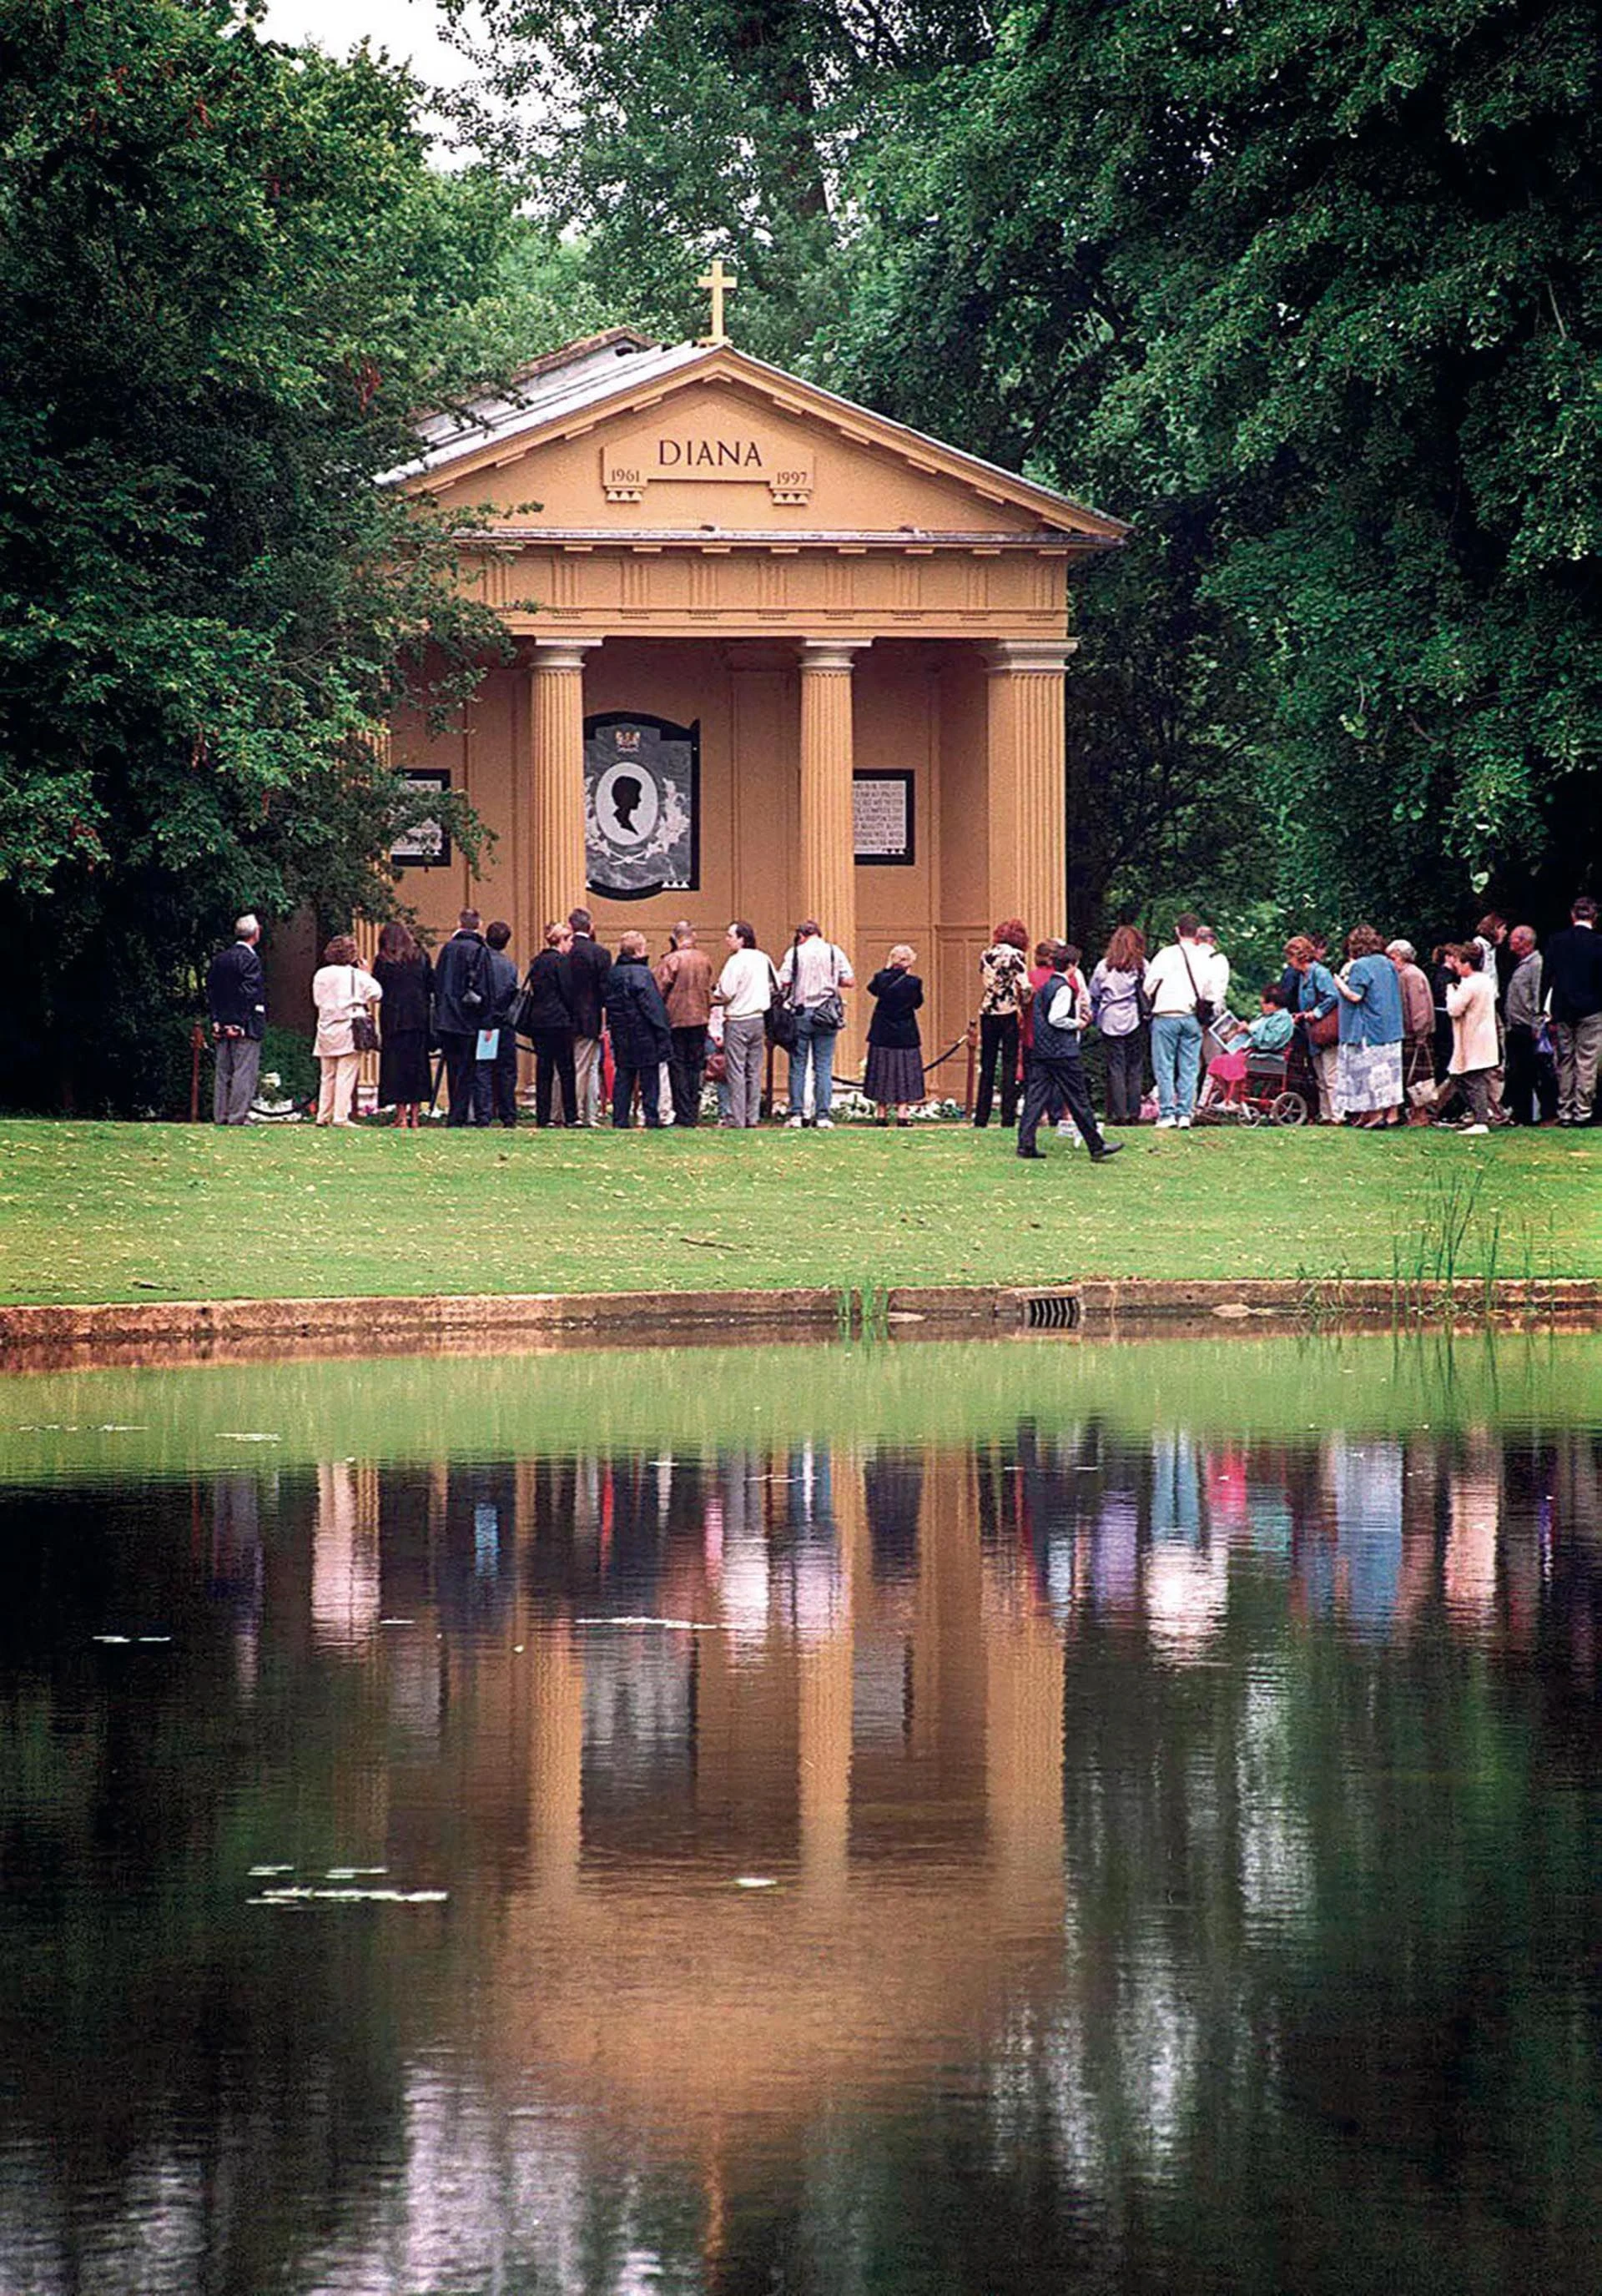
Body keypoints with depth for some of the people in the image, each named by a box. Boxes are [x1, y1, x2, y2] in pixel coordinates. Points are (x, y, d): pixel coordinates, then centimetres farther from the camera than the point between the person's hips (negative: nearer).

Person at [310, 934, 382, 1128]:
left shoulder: (321, 975, 5)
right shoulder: (357, 976, -7)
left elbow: (317, 1000, 11)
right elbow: (375, 993, -4)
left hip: (326, 1030, 4)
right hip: (348, 1028, -4)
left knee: (328, 1076, 12)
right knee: (346, 1076, -4)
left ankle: (323, 1116, 12)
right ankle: (341, 1117, -9)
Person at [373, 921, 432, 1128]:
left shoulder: (383, 961, -1)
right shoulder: (421, 957, 7)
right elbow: (432, 987, 7)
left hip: (394, 1019, -3)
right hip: (420, 1018, 3)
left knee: (396, 1066, 1)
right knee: (418, 1064, 7)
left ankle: (401, 1117, -3)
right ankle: (414, 1117, 6)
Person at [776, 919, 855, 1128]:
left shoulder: (795, 952, -2)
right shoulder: (835, 952, 2)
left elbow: (783, 982, -6)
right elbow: (850, 981, 0)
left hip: (801, 1014, -1)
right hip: (827, 1015, 1)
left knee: (798, 1066, 5)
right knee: (823, 1067, 3)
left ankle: (796, 1115, 2)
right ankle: (823, 1116, -1)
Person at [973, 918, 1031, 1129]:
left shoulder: (987, 956, 8)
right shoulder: (1017, 956, -7)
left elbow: (983, 986, 10)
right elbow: (1023, 986, -12)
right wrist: (1024, 1007, 1)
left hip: (988, 1012, 4)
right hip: (1010, 1013, -4)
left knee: (987, 1066, 8)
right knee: (1010, 1065, 0)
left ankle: (981, 1118, 8)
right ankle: (1008, 1118, -3)